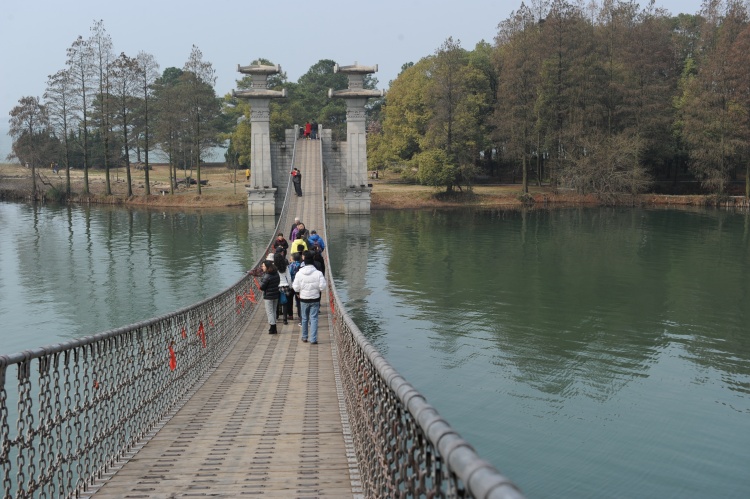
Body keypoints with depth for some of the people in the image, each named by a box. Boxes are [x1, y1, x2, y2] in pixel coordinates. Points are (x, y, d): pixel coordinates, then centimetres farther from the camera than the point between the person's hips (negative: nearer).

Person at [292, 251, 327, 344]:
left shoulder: (299, 273, -9)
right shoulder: (318, 273, -13)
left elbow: (296, 288, -5)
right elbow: (322, 286, -14)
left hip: (303, 299, 1)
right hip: (315, 299, -1)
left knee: (304, 318, 16)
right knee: (314, 319, 2)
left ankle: (305, 337, 28)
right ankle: (313, 339, -2)